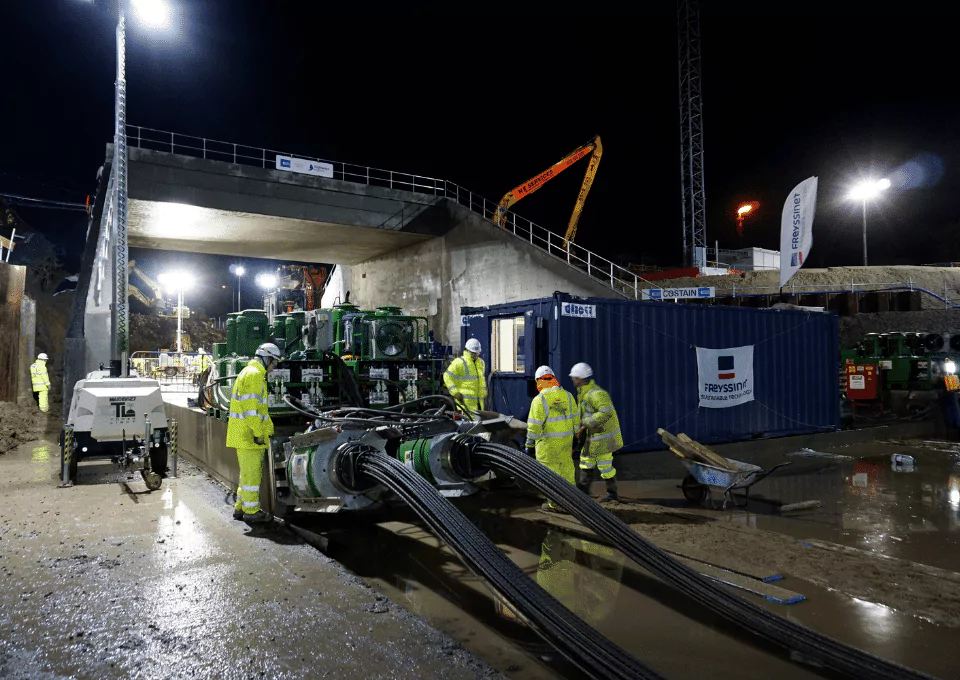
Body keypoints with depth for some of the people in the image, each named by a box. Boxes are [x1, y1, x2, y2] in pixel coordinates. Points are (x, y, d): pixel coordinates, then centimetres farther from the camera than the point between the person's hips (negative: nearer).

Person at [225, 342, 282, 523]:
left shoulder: (250, 373, 20)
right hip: (248, 434, -11)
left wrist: (269, 427, 21)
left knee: (248, 472, 17)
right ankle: (251, 511, 6)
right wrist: (258, 433, -20)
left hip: (244, 434, 11)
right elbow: (250, 407, -22)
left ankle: (240, 508, 25)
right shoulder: (254, 374, -15)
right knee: (251, 473, -2)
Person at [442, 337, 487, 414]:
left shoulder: (481, 362, 18)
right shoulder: (459, 362, -8)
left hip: (479, 401, 8)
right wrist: (455, 392, -14)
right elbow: (447, 377, -10)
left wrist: (484, 393, 26)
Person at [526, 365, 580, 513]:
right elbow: (575, 419, 10)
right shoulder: (567, 396, 4)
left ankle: (555, 503, 10)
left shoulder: (539, 400, -13)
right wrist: (574, 439, 20)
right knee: (566, 469, 17)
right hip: (566, 440, 6)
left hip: (548, 442, -6)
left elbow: (534, 426, -13)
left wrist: (529, 445, -5)